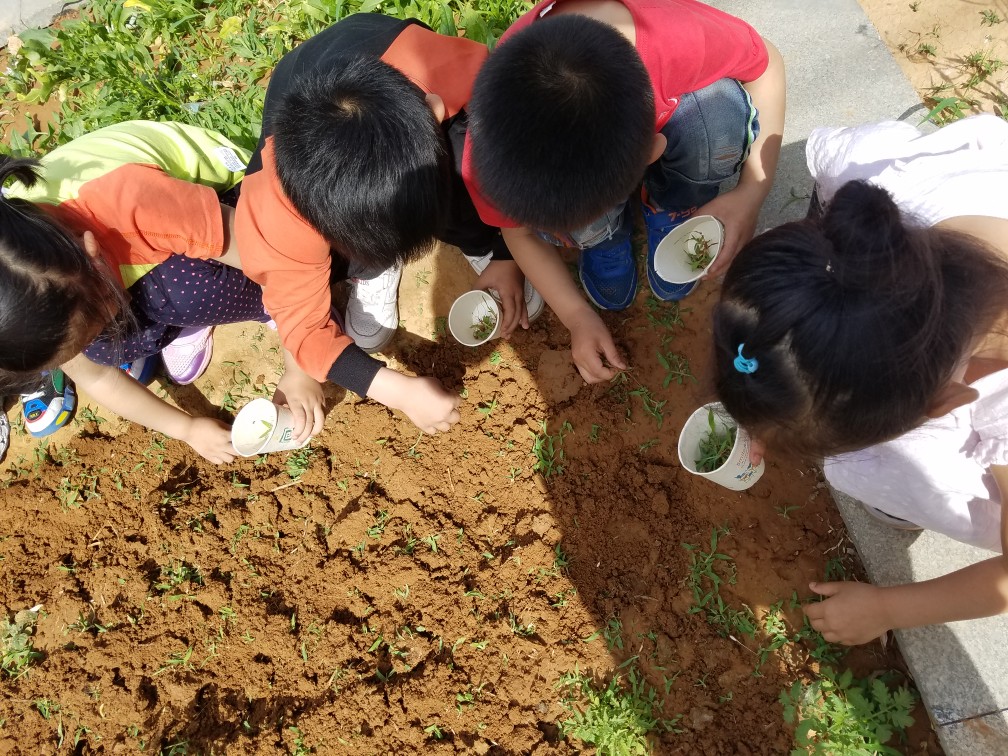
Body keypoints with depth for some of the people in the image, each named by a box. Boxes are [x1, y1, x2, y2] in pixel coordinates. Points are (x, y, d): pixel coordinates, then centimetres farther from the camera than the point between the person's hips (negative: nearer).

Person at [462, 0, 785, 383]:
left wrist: (752, 193, -27)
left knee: (721, 110, -33)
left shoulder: (683, 36, -41)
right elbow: (519, 231, -15)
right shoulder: (497, 130, -36)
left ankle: (670, 213, 0)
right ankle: (607, 239, 4)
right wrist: (578, 317, -20)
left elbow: (767, 63, -18)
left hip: (669, 129, 1)